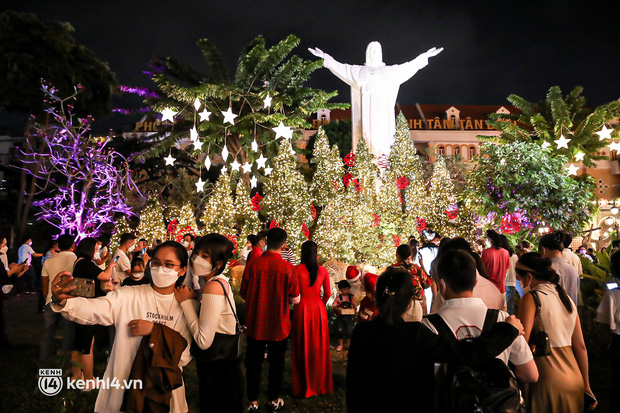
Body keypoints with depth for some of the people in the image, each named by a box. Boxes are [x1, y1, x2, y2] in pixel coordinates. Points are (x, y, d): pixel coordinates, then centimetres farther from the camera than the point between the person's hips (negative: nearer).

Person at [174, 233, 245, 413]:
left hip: (218, 372, -9)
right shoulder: (220, 280, 4)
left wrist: (186, 301, -19)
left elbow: (203, 341, -25)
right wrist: (191, 298, -3)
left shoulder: (213, 287, -25)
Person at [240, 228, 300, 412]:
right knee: (276, 362, 17)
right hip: (278, 324, -1)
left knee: (253, 362, 16)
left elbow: (243, 293, -3)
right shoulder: (288, 268, -15)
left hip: (255, 323, 1)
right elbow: (295, 299, -10)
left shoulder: (253, 264, -13)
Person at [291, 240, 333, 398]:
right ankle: (320, 385, 25)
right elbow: (327, 294, 5)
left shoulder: (297, 269, -9)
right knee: (319, 347, 14)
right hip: (318, 308, 3)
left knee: (302, 348, 8)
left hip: (302, 308, -3)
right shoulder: (323, 271, 0)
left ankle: (304, 387, 16)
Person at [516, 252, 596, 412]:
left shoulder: (530, 298, -12)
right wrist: (586, 384, 20)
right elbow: (581, 346, 13)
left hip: (547, 380, -7)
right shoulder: (567, 298, 9)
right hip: (574, 379, 7)